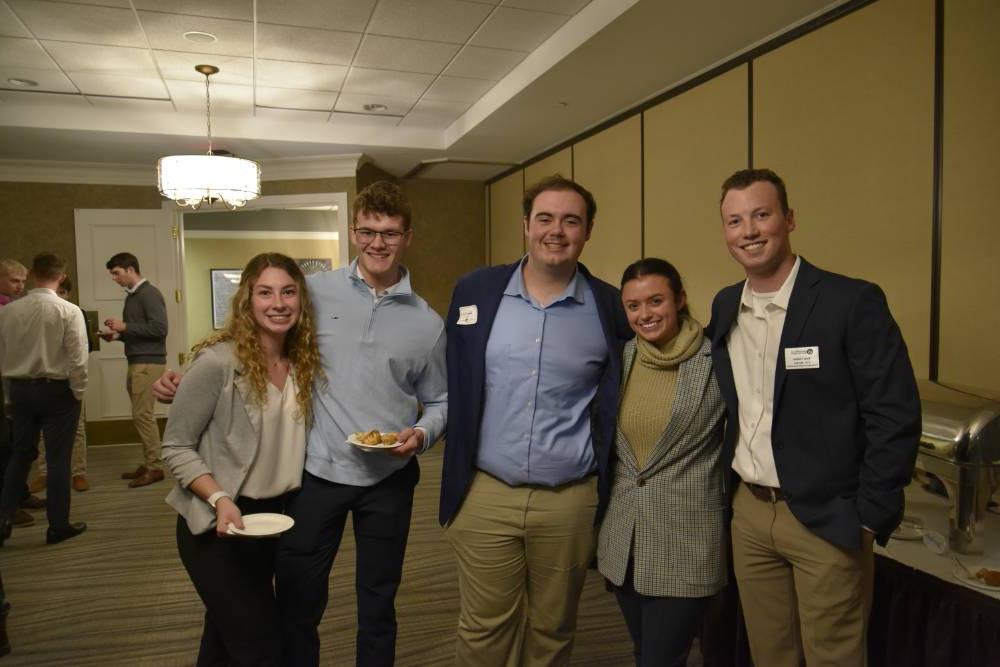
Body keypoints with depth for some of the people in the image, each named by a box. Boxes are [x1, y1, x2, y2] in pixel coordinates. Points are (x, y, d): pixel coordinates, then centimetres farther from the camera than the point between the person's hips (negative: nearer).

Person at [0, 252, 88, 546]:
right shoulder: (68, 311, -15)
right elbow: (77, 359, -17)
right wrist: (78, 391, -2)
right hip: (56, 390, -4)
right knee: (58, 458, 5)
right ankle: (58, 525, 14)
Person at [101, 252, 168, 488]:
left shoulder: (150, 294, -11)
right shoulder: (132, 295, 16)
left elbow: (159, 329, -21)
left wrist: (124, 326, -18)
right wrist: (118, 335, 7)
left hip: (149, 363, -9)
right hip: (136, 362, 9)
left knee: (143, 414, -8)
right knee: (141, 415, 11)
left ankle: (155, 467, -2)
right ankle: (148, 464, 17)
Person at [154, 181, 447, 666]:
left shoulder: (427, 322, 1)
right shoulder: (316, 292, -3)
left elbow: (439, 402, 9)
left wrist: (421, 434, -11)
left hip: (389, 480, 1)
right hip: (318, 471, 0)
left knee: (377, 604, 18)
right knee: (297, 603, 14)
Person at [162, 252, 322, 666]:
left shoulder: (304, 363, 0)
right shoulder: (218, 362, -20)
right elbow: (176, 447, -15)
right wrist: (220, 500, -26)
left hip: (272, 517, 6)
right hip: (216, 523, -6)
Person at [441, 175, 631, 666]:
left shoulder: (610, 307, -4)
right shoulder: (475, 291, -1)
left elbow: (617, 400, 8)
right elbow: (454, 385, 9)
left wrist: (608, 480, 6)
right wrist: (456, 471, 10)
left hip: (570, 499, 0)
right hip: (484, 494, 0)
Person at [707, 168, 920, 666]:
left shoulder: (853, 302, -13)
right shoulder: (724, 306, 5)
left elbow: (895, 419, -13)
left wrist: (867, 520, -12)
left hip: (827, 521, -5)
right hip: (748, 513, 5)